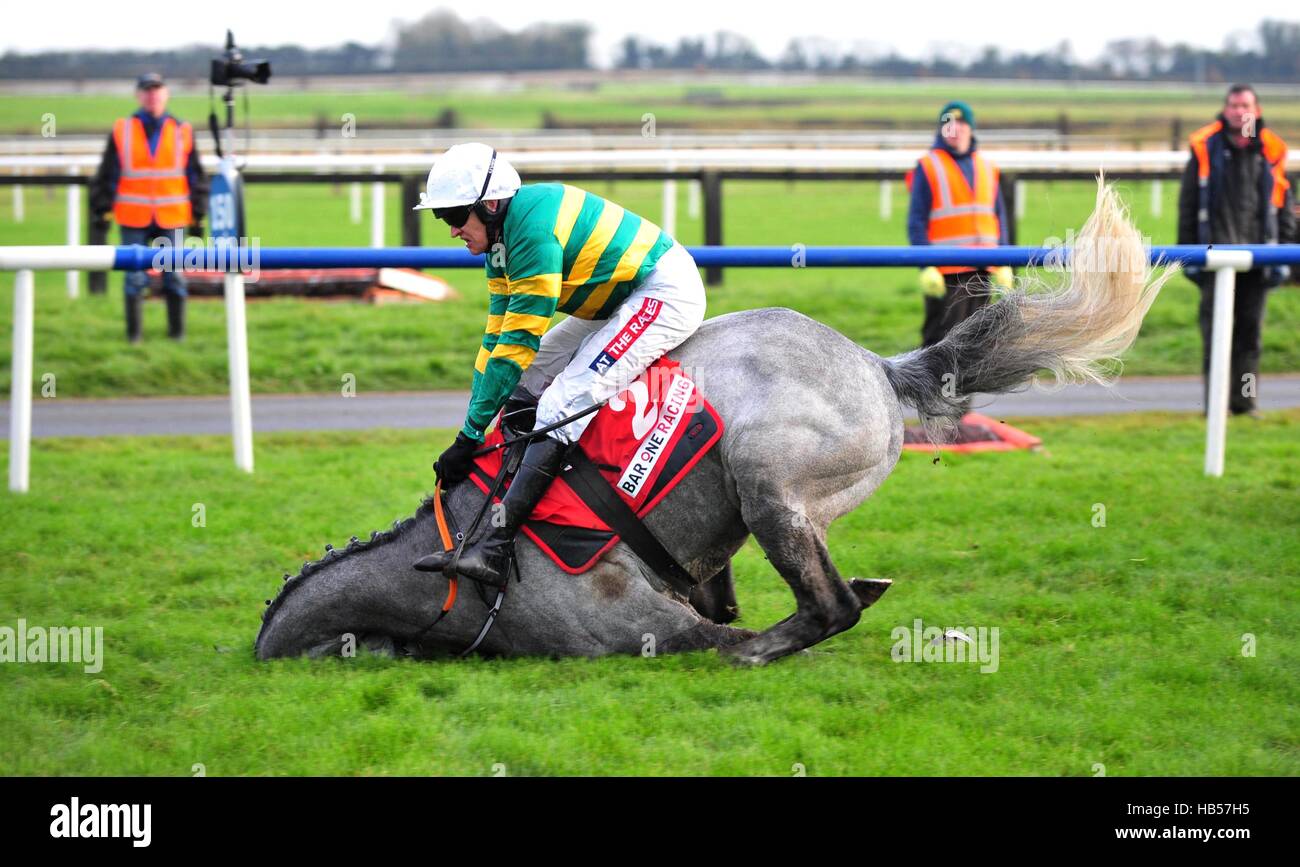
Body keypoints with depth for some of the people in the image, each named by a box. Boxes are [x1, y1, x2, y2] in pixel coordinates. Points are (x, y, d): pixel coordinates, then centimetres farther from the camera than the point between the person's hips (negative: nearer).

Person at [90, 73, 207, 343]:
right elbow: (107, 175, 7)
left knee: (174, 275, 3)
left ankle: (177, 330, 13)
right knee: (135, 276, 1)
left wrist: (198, 216, 8)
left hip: (172, 218, 1)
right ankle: (133, 333, 9)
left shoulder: (182, 132, 6)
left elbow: (196, 176, 10)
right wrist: (102, 210, 3)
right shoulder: (122, 131, 4)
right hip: (133, 218, -1)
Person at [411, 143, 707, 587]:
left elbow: (519, 341, -24)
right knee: (520, 391, 7)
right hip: (619, 300, 11)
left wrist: (470, 435, -21)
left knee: (561, 407, -22)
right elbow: (498, 335, 10)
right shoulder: (502, 233, 6)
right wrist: (477, 417, 4)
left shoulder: (533, 228, -25)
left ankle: (494, 550, -29)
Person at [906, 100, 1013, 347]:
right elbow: (917, 221, -5)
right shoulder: (928, 167, -1)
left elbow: (999, 216, 19)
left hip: (982, 271, 6)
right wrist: (926, 266, -14)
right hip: (945, 271, -5)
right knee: (941, 337, -10)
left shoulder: (986, 168, 15)